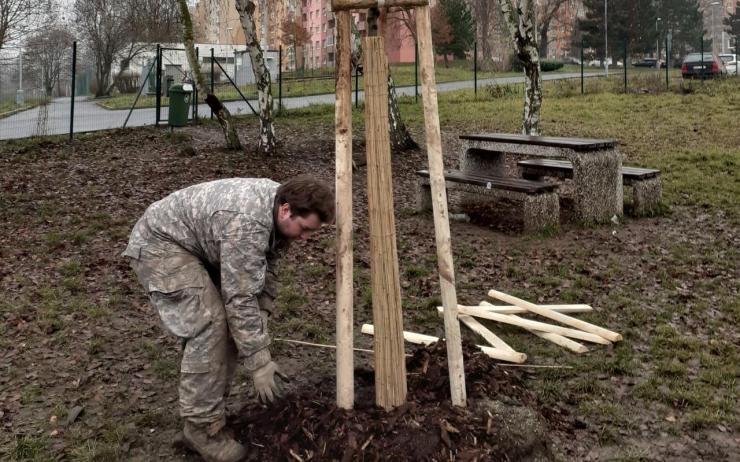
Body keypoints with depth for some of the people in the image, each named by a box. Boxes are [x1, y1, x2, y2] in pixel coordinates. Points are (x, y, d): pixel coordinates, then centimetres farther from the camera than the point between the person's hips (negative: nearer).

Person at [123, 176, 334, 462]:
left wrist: (260, 324, -1)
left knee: (230, 323, 4)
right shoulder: (246, 225, -35)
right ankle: (202, 427, -8)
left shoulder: (277, 207, -7)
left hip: (198, 245, 10)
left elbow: (265, 268, 5)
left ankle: (209, 410, 15)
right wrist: (259, 363, -25)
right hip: (160, 244, -9)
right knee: (209, 326, -19)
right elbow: (240, 299, -32)